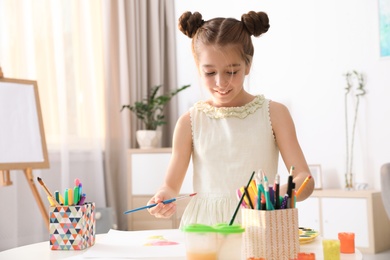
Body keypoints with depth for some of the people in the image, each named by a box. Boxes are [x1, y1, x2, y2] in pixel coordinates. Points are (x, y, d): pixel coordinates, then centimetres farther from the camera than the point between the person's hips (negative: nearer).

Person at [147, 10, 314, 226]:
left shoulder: (274, 114, 3)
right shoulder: (190, 122, 5)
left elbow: (305, 179, -1)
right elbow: (171, 185, 8)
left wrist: (279, 194, -22)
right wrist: (163, 198, -15)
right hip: (204, 224, 0)